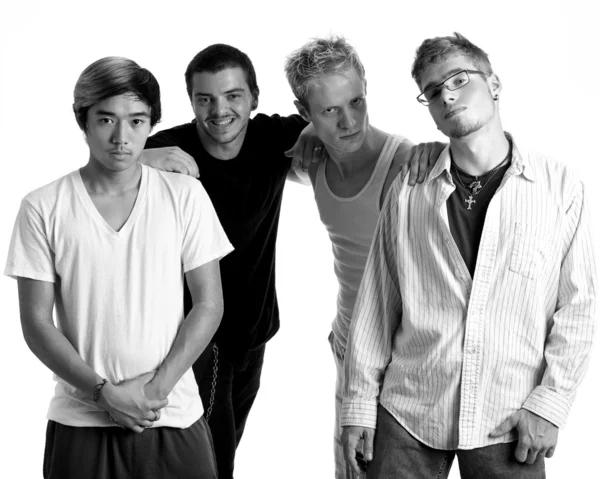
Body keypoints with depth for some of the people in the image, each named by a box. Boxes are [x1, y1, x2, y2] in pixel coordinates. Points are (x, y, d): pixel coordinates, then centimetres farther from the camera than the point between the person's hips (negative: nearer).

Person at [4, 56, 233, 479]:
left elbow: (209, 304, 0)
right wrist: (105, 393, -11)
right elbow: (36, 321, -3)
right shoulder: (43, 208, -3)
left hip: (175, 417, 1)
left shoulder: (185, 196, -2)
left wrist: (156, 388, -9)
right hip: (81, 424, 0)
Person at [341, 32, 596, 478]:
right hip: (407, 415, 1)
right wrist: (360, 403, 4)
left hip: (509, 424, -1)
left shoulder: (560, 187, -2)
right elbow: (377, 304, 5)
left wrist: (550, 403, -8)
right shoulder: (407, 193, 3)